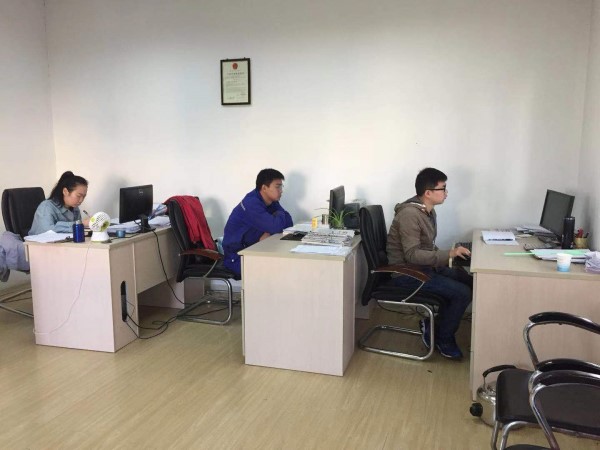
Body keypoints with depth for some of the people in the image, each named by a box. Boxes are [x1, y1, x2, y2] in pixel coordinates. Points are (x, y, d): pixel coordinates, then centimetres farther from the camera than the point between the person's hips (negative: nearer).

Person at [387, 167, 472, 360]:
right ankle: (443, 340, 3)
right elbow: (412, 255, -27)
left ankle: (433, 322, 10)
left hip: (424, 266, 10)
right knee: (463, 293, -17)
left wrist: (445, 257, 1)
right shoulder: (409, 214, -22)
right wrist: (448, 254, -29)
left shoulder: (428, 211, 8)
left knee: (469, 281, -1)